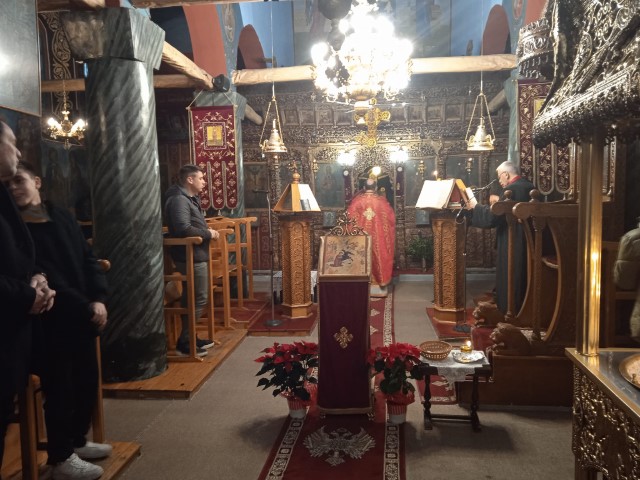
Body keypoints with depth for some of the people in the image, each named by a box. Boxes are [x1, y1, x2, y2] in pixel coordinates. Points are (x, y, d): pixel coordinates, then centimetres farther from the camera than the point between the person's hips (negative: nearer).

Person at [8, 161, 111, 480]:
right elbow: (46, 280, -15)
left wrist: (99, 299, -8)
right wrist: (85, 307, -16)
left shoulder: (62, 216, 10)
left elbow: (88, 260, 7)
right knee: (59, 388, 4)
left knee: (87, 380, 15)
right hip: (49, 323, -6)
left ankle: (78, 441, 35)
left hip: (80, 318, 6)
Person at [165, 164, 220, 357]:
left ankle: (189, 337, 25)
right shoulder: (178, 200, -18)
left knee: (193, 298, 15)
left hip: (195, 254, 11)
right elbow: (184, 229, -29)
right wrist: (208, 234, -17)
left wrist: (207, 231, 5)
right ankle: (184, 342, 3)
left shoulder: (190, 198, 16)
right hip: (191, 256, -11)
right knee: (198, 299, -5)